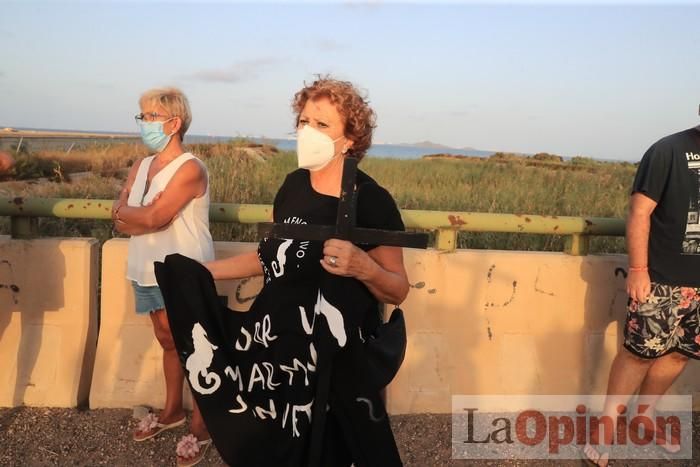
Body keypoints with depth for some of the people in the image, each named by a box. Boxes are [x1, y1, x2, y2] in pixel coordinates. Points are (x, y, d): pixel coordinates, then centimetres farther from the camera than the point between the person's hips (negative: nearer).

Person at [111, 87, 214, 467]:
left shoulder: (189, 168, -15)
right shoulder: (140, 167, 10)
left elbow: (154, 216, -23)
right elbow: (121, 222, 2)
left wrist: (125, 212, -5)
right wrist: (146, 216, -15)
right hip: (149, 273, 8)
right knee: (169, 343, 20)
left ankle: (201, 424, 19)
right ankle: (172, 410, 38)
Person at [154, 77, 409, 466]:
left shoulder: (371, 201, -17)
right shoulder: (294, 185, 1)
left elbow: (399, 291, -11)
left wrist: (363, 268, -31)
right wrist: (203, 271, 12)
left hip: (335, 362, -6)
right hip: (276, 344, 6)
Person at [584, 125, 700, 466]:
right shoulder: (669, 150, -9)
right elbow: (640, 212, -13)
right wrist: (638, 269, -18)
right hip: (661, 279, -6)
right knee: (641, 352, -3)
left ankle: (643, 416, 30)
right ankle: (607, 423, 12)